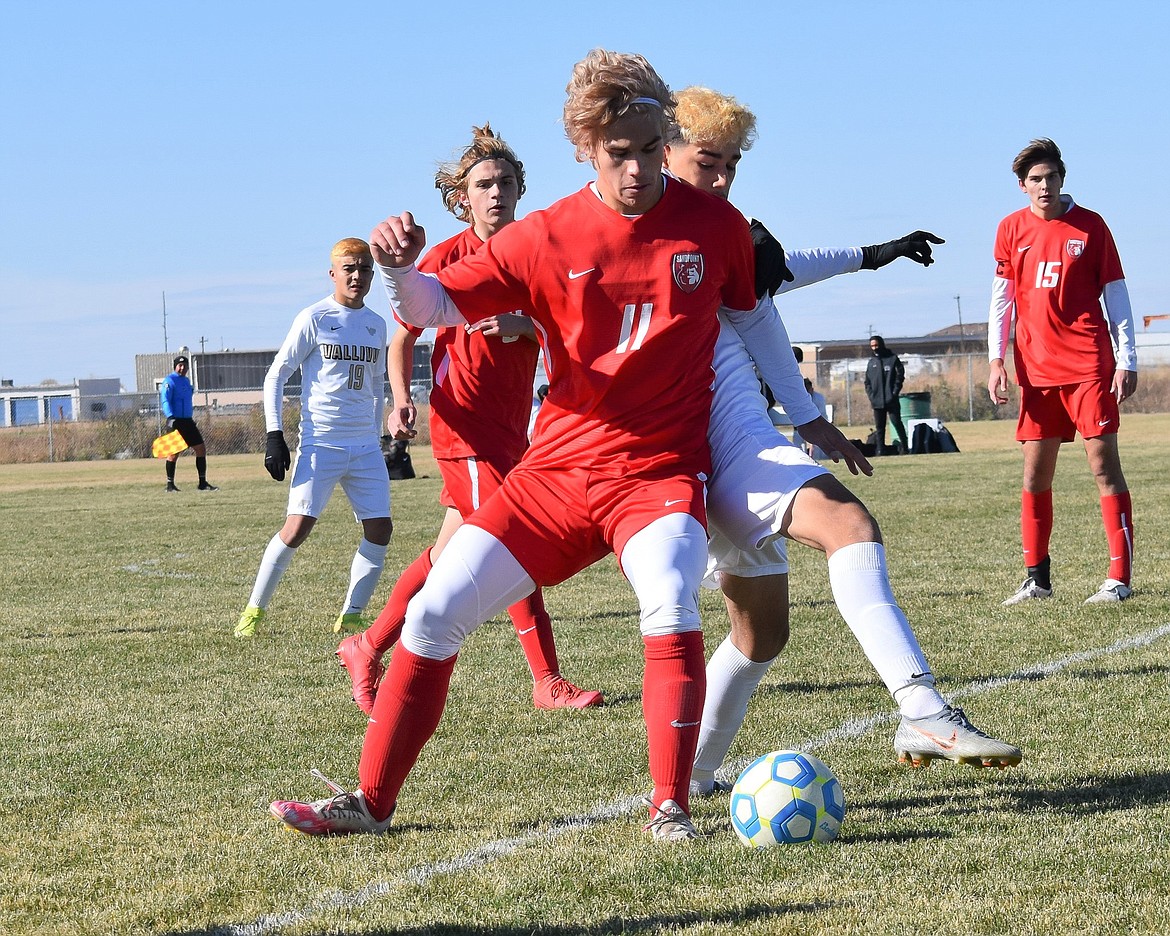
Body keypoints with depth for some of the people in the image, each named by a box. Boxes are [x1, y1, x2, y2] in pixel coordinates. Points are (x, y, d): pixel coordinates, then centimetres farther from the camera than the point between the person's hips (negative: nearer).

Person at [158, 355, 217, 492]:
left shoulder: (186, 381, 19)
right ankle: (170, 485, 1)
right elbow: (165, 401, -17)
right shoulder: (169, 381, -7)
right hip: (176, 422, -8)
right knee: (174, 452, -7)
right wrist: (170, 417, -30)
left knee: (201, 449, 4)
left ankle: (203, 483, 9)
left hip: (188, 421, 8)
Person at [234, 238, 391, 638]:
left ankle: (351, 616, 4)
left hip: (365, 447, 5)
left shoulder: (376, 324, 13)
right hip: (320, 443, -5)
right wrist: (274, 436, -10)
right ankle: (254, 610, -1)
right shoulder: (314, 319, -3)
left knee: (379, 527, -5)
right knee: (298, 525, -13)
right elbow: (276, 375, -2)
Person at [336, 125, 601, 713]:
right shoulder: (449, 257, -8)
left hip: (511, 426, 6)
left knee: (451, 552, 12)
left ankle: (367, 650, 24)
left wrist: (520, 326, -20)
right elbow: (403, 337, -3)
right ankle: (548, 683, -6)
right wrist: (402, 400, -18)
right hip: (466, 425, -6)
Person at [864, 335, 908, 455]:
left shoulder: (893, 359, 3)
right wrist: (871, 395, 2)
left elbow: (900, 376, -2)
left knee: (897, 423, -7)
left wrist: (895, 392, -11)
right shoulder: (871, 362, 16)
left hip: (891, 400, -4)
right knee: (879, 427, 3)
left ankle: (905, 447, -2)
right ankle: (880, 449, 5)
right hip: (877, 401, 4)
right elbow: (867, 381, 17)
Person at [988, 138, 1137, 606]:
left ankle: (1119, 577, -5)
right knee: (1035, 476, 5)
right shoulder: (1012, 229, 8)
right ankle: (1037, 578, 13)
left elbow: (1115, 295, 2)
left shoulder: (1090, 226, 1)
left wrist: (1127, 360, -4)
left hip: (1089, 367, -3)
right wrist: (996, 361, 2)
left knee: (1104, 465, -6)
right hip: (1036, 370, 3)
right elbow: (1002, 298, 10)